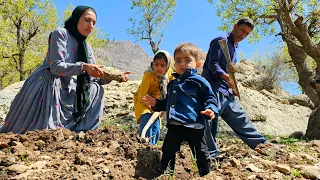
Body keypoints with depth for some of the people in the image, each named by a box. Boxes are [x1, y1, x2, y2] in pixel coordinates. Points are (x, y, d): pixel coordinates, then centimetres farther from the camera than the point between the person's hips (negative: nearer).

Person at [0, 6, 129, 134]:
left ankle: (81, 130, 2)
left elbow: (94, 76, 4)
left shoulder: (87, 48, 7)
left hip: (65, 89, 7)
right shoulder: (61, 33, -13)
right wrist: (83, 66, -37)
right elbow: (56, 67, -24)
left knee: (96, 90, 1)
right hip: (46, 85, -7)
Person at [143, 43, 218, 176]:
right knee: (168, 152, 13)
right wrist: (156, 103, 13)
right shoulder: (172, 84, 16)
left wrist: (210, 110, -24)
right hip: (174, 125, 6)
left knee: (201, 153, 8)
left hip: (194, 126, -5)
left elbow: (210, 98, -5)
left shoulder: (199, 81, -5)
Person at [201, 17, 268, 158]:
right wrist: (227, 77, -29)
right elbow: (212, 64, -17)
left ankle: (262, 144, 21)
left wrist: (233, 87, 13)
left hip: (227, 92, 10)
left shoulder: (233, 47, 22)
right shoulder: (221, 41, -5)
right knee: (211, 123, -7)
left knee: (240, 118, 14)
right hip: (214, 89, -9)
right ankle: (210, 155, 0)